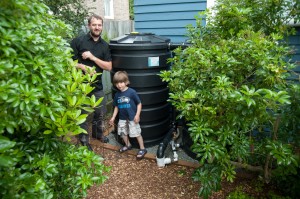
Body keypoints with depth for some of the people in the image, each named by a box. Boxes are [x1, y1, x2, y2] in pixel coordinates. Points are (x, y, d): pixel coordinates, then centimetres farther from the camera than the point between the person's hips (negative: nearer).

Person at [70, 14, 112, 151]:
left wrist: (92, 57, -15)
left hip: (97, 85, 4)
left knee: (101, 113, 16)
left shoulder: (104, 45, 3)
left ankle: (98, 133, 42)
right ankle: (84, 141, 28)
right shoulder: (78, 41, -8)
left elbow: (109, 67, -4)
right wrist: (83, 67, -21)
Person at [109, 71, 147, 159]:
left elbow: (139, 104, -11)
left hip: (132, 118, -6)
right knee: (123, 133, 18)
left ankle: (142, 148, 18)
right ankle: (128, 145, 42)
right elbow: (116, 107, 11)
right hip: (122, 118, 6)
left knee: (137, 133, 2)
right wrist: (113, 117, 10)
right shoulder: (117, 94, 0)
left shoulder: (132, 92, -17)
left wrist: (137, 115, -16)